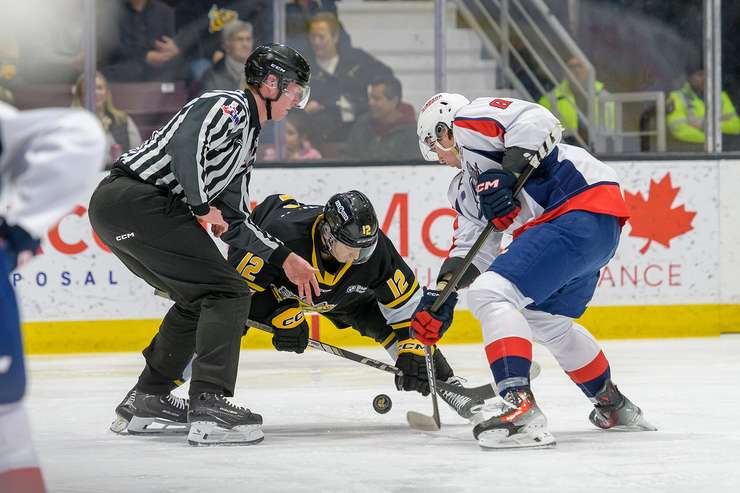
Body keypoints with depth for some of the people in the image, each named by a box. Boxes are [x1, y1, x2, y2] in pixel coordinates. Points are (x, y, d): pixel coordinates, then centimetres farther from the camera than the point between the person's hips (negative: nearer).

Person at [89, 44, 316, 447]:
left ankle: (146, 399, 29)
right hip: (133, 198, -10)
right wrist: (202, 207, -22)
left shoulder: (246, 140, 26)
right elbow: (185, 143, -23)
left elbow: (233, 221, 26)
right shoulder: (229, 106, -4)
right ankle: (209, 406, -22)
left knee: (199, 300, 22)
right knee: (227, 293, -13)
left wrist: (284, 258, 20)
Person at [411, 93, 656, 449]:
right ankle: (614, 406, 45)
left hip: (584, 207, -11)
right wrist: (441, 296, 14)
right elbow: (471, 246, 25)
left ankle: (520, 408, -33)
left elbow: (537, 121, -15)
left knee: (491, 293, -21)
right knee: (543, 319, 31)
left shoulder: (468, 121, 1)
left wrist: (505, 175, -19)